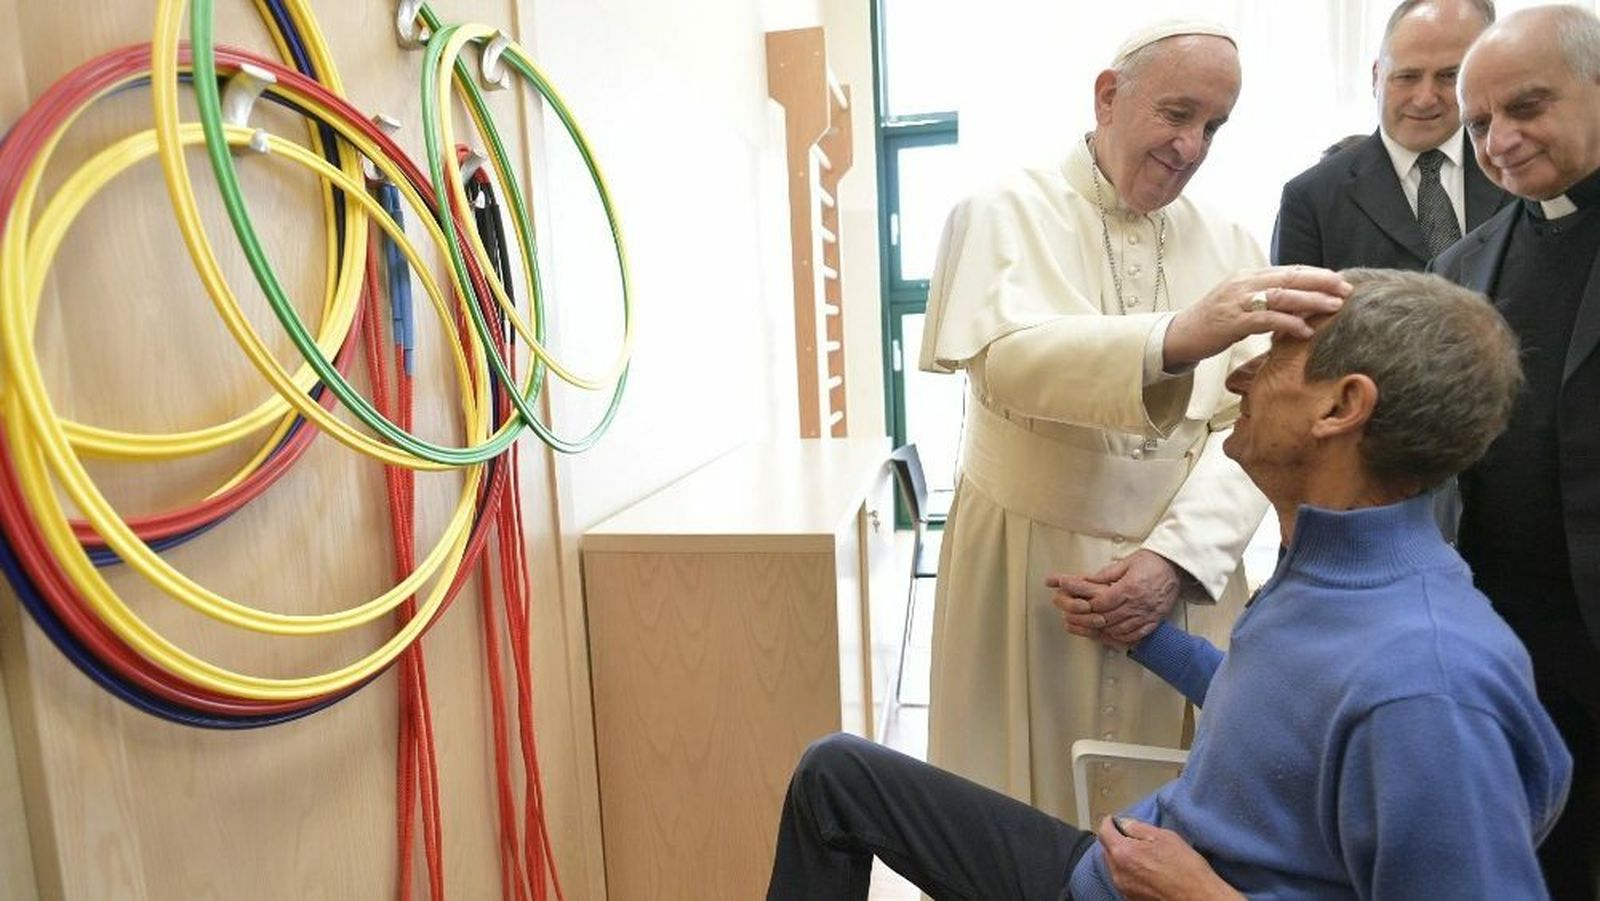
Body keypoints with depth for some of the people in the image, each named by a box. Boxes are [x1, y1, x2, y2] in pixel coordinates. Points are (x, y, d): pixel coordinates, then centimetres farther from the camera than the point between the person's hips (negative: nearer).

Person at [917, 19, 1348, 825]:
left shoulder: (1229, 249, 7)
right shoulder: (1005, 215, -3)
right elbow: (1005, 358, -24)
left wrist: (1177, 554, -15)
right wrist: (1177, 337, -39)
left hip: (1182, 580, 3)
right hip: (1027, 577, -3)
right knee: (1020, 821, 7)